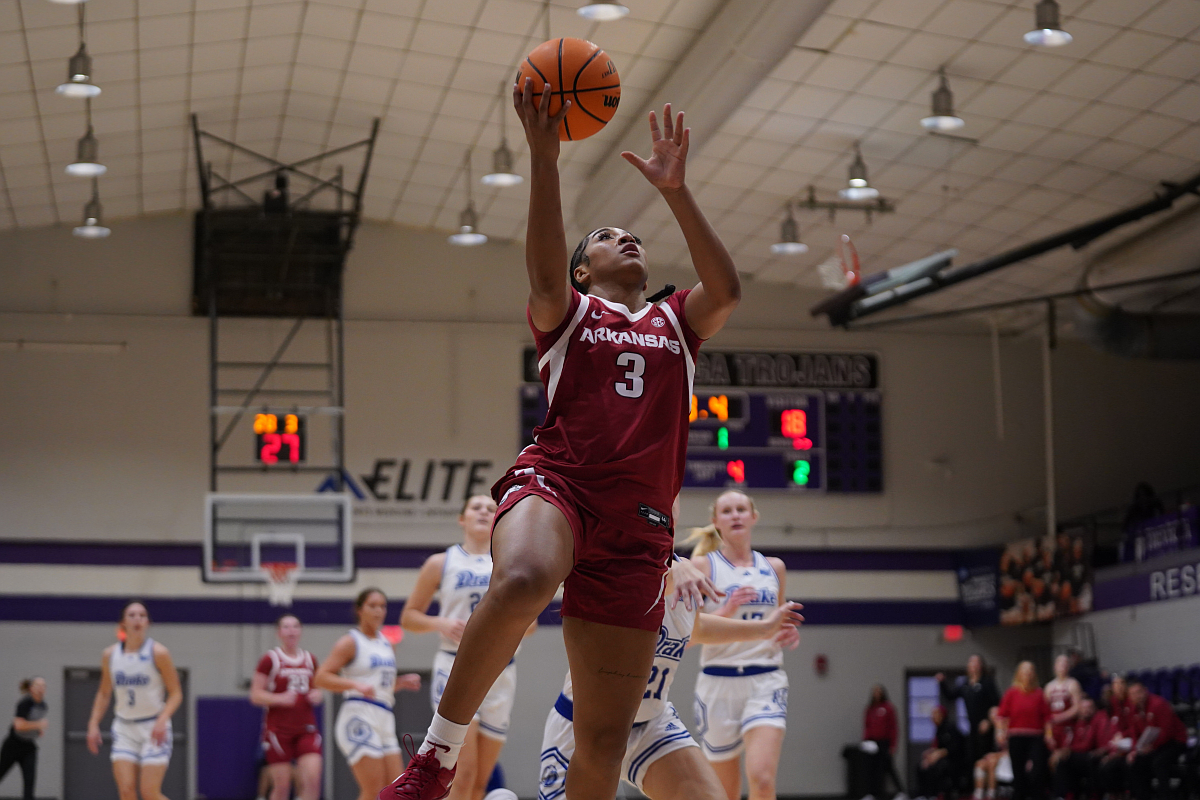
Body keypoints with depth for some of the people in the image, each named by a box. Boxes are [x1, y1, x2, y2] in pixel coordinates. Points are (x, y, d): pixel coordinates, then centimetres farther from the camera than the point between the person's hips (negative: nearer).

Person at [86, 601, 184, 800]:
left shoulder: (158, 652, -7)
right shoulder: (110, 654, 4)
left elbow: (176, 693, -5)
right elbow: (104, 694, 17)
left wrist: (162, 720, -19)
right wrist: (93, 724, 7)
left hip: (154, 729, -3)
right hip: (124, 729, 3)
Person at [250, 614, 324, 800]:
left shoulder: (310, 660, 12)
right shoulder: (270, 659, -2)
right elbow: (256, 695, -5)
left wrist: (317, 695, 1)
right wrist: (280, 698, -20)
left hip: (306, 729, 4)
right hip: (278, 729, -4)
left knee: (313, 779, -12)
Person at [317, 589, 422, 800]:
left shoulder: (387, 645, 18)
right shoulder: (350, 642, -3)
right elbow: (321, 677, -13)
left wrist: (402, 682, 10)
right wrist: (356, 684, -26)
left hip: (384, 719, 8)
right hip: (359, 717, -8)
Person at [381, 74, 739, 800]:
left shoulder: (676, 323, 25)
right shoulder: (567, 313, 16)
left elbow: (727, 290, 3)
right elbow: (545, 272, -8)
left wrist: (676, 190, -3)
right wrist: (544, 157, -17)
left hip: (637, 524, 4)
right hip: (555, 484, -3)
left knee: (605, 739, -1)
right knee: (521, 584, -40)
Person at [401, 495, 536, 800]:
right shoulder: (441, 563, 7)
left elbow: (530, 621, 17)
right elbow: (408, 617, 9)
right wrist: (441, 624, -12)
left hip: (500, 670, 3)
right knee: (464, 775, -19)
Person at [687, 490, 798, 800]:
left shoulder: (774, 568, 12)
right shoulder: (703, 565, 2)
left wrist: (788, 635, 3)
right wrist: (727, 610, -19)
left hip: (765, 681, 1)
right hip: (718, 682, -1)